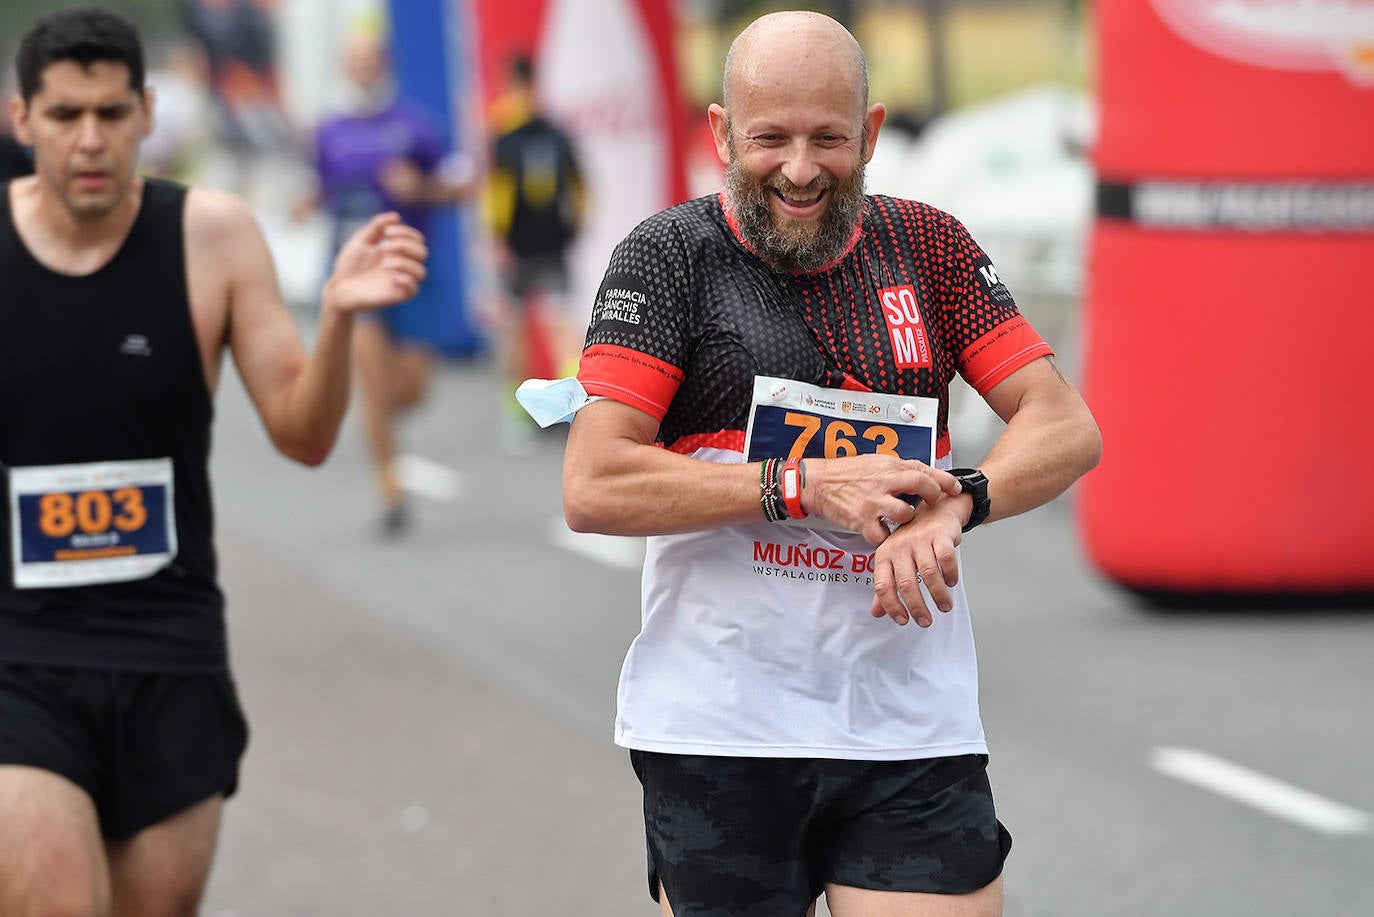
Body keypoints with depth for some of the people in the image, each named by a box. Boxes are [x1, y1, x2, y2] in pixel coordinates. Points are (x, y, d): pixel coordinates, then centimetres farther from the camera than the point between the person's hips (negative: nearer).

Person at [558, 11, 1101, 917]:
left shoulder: (928, 246, 8)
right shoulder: (672, 254, -1)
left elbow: (1068, 430, 4)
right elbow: (592, 489, -10)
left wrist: (957, 503, -16)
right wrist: (806, 486, -16)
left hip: (914, 733, 2)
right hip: (721, 732, -2)